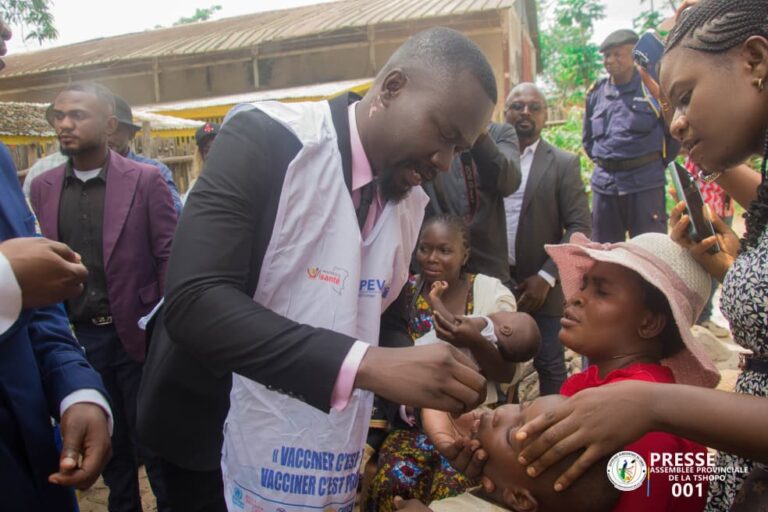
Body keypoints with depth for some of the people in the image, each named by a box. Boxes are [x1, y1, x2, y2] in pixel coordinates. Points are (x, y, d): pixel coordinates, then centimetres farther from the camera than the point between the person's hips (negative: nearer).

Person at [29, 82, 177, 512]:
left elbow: (171, 257, -7)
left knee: (153, 443, 10)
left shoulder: (145, 179, -7)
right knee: (107, 443, 18)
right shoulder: (43, 187, 5)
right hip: (78, 337, 4)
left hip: (137, 334, -4)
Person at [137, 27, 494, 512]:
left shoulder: (411, 203, 0)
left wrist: (427, 396, -11)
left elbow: (378, 324, 7)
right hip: (215, 442, -5)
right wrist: (366, 365, -37)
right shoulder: (265, 138, -20)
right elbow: (193, 302, -30)